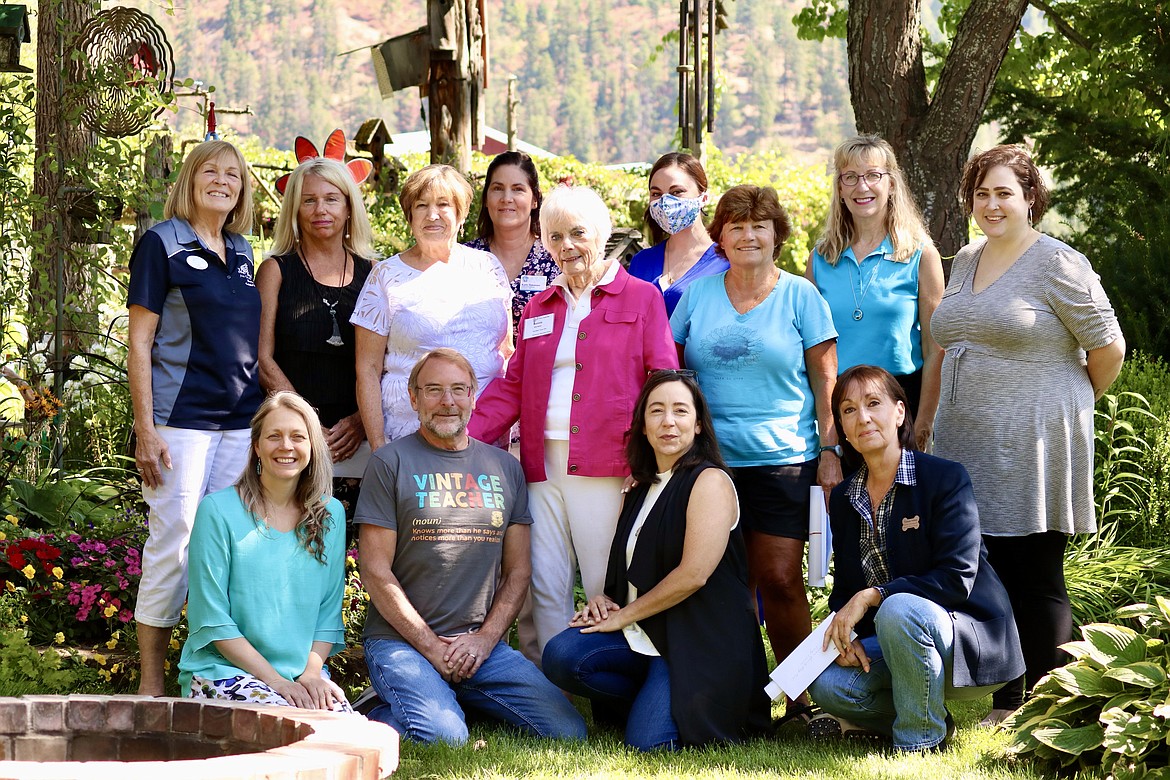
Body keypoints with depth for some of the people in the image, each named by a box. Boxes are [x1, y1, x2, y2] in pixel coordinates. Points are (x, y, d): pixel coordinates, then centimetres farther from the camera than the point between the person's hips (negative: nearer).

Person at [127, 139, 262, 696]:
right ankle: (151, 683, 2)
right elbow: (139, 343, -6)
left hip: (240, 420, 6)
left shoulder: (241, 252, 15)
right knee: (175, 542, -6)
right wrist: (145, 429, -12)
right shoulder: (162, 243, -2)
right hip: (180, 418, -6)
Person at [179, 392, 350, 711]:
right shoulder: (218, 511, -4)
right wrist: (276, 681, -14)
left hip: (301, 675, 4)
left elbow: (329, 613, 12)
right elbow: (212, 619, -7)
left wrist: (311, 672, -7)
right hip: (222, 670, -3)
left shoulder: (331, 515, 10)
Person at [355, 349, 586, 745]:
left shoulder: (504, 467, 14)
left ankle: (458, 698, 9)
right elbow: (376, 572, -4)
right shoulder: (391, 463, 0)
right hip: (401, 640, -4)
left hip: (483, 643, 5)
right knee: (444, 736, -30)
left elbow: (517, 571, 13)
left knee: (568, 730, -12)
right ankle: (385, 713, 3)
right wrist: (431, 646, -10)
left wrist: (485, 638, -3)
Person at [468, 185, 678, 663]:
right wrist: (465, 438, 2)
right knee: (543, 588, 4)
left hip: (606, 466, -5)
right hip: (543, 464, 5)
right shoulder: (539, 309, 18)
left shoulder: (642, 298, 4)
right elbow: (512, 387, 16)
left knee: (608, 589, -2)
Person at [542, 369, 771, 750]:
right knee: (560, 656, -19)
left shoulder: (710, 482, -8)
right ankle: (651, 698, 2)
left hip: (700, 642, -7)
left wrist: (623, 617, -9)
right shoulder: (641, 490, 16)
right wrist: (605, 600, 6)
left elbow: (693, 574, -17)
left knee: (647, 740, -25)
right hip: (646, 633, 7)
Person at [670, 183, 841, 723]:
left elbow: (825, 378, 4)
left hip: (783, 459, -2)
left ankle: (800, 697, 2)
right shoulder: (697, 294, 9)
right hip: (711, 459, 2)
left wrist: (830, 450, -3)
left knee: (779, 580, -7)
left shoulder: (799, 295, 4)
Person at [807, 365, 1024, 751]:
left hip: (972, 640, -5)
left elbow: (957, 578, -20)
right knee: (827, 685, -23)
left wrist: (871, 597, -24)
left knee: (898, 611, -37)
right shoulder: (844, 498, 8)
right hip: (893, 636, 6)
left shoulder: (945, 478, -11)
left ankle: (919, 741, -18)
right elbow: (844, 588, 11)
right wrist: (845, 635, -12)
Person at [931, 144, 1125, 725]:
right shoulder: (965, 263, 14)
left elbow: (1108, 348, -6)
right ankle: (1002, 707, 17)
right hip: (969, 448, 6)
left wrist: (1065, 407, 6)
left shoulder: (1058, 264, -7)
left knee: (1036, 579, -3)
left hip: (1032, 450, -6)